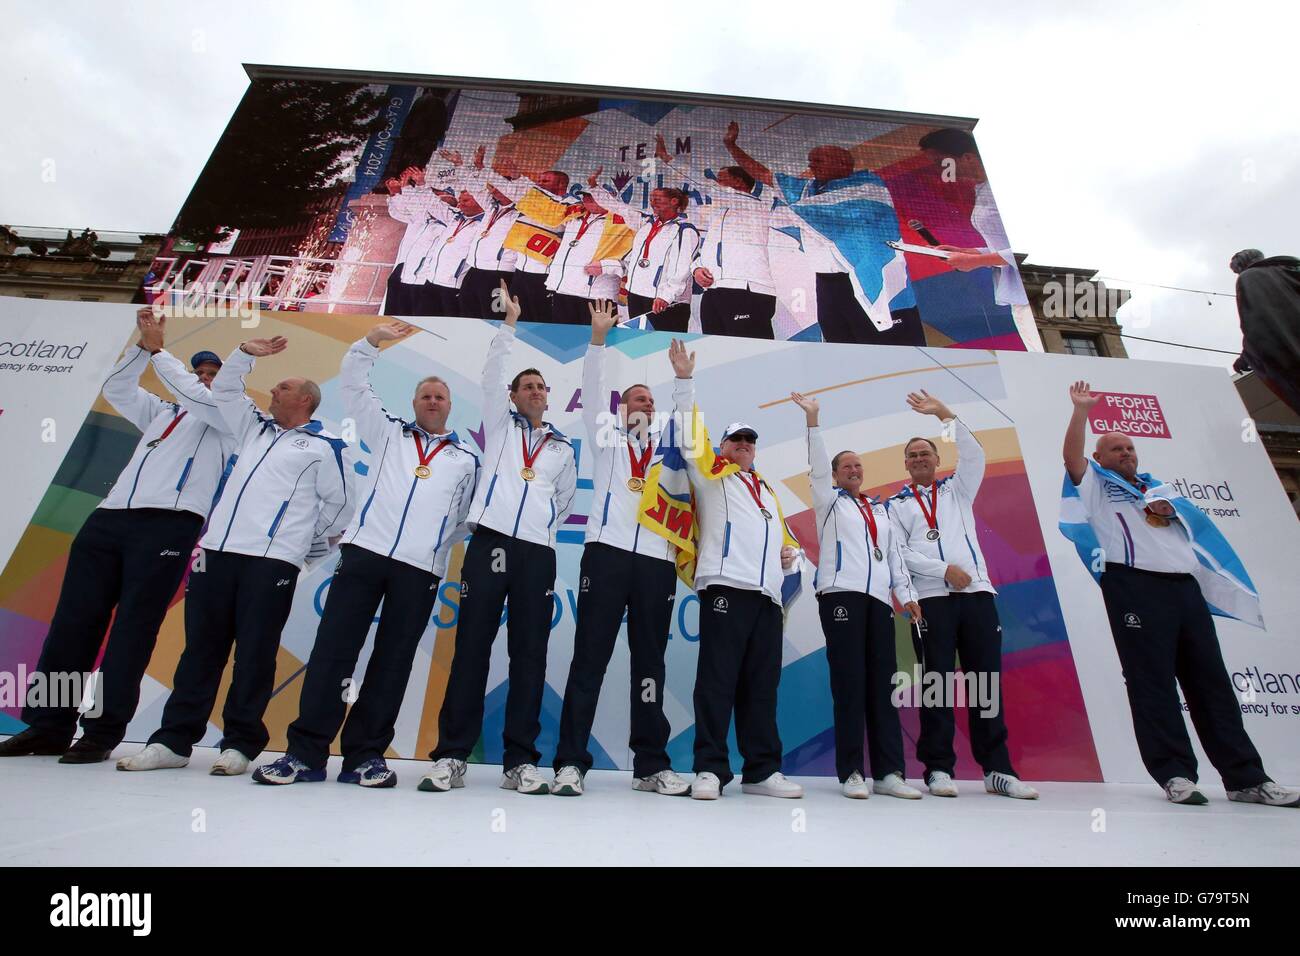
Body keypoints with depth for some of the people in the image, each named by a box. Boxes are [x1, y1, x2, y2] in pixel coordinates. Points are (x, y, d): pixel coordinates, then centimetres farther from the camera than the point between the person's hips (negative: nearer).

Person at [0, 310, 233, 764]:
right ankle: (48, 725, 13)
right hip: (109, 517, 7)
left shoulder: (227, 420, 9)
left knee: (133, 629, -7)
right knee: (74, 619, 4)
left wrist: (158, 350, 1)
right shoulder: (161, 412, 30)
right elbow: (116, 389, 27)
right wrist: (143, 344, 15)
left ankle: (103, 733, -1)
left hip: (167, 524, -6)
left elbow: (200, 397, -7)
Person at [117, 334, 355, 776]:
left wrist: (310, 542, 11)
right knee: (201, 648, 10)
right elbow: (224, 390, 33)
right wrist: (246, 353, 22)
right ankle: (174, 740, 19)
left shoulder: (326, 447, 3)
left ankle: (240, 744, 9)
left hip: (272, 561, -6)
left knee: (254, 655, -1)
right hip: (217, 550, 6)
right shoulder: (256, 429, 23)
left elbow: (341, 505, 4)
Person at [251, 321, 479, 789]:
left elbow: (466, 517, 18)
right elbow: (353, 385, 16)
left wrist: (442, 544, 8)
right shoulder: (388, 433, 19)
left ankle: (365, 755, 12)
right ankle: (305, 753, 7)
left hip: (421, 568, 0)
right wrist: (373, 339, 7)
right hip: (365, 551, 1)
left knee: (393, 660, 3)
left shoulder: (466, 458, 16)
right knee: (333, 649, -2)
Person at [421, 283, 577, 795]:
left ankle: (520, 761, 7)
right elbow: (491, 375, 5)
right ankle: (450, 756, 7)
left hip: (538, 553, 2)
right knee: (472, 648, -2)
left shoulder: (563, 448, 20)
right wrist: (510, 321, 4)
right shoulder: (499, 425, 16)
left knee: (529, 654, 0)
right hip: (490, 543, -1)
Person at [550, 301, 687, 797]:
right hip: (607, 552, -2)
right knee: (589, 659, -2)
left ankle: (652, 765, 15)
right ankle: (570, 762, 4)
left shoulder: (668, 445, 23)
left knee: (650, 663, 7)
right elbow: (591, 393, 5)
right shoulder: (606, 435, 15)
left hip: (657, 560, 3)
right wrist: (598, 339, -4)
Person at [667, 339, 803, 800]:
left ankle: (762, 771, 17)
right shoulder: (712, 477, 12)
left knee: (761, 686, 8)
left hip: (767, 594, 6)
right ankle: (710, 769, 1)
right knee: (717, 681, -7)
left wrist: (790, 554, 10)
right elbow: (693, 438, 0)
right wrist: (684, 381, -5)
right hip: (726, 588, -5)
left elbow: (785, 537, 33)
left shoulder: (767, 491, 28)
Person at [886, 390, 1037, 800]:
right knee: (937, 681, -2)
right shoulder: (897, 504, 12)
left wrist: (943, 413, -1)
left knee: (987, 681, 2)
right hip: (932, 598, -2)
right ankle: (938, 769, 5)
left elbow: (974, 454, 3)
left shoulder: (958, 489, 19)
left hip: (977, 593, 2)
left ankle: (998, 769, 10)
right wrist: (945, 570, -11)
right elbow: (899, 552, -1)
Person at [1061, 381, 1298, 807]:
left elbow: (1194, 528, 27)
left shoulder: (1161, 487, 30)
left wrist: (1169, 511, 6)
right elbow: (1071, 455, -5)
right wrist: (1081, 410, -7)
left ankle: (1246, 776, 11)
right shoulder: (1096, 485, 12)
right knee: (1153, 681, -7)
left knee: (1211, 678, 6)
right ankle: (1175, 774, -3)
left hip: (1185, 585, 6)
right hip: (1134, 584, -6)